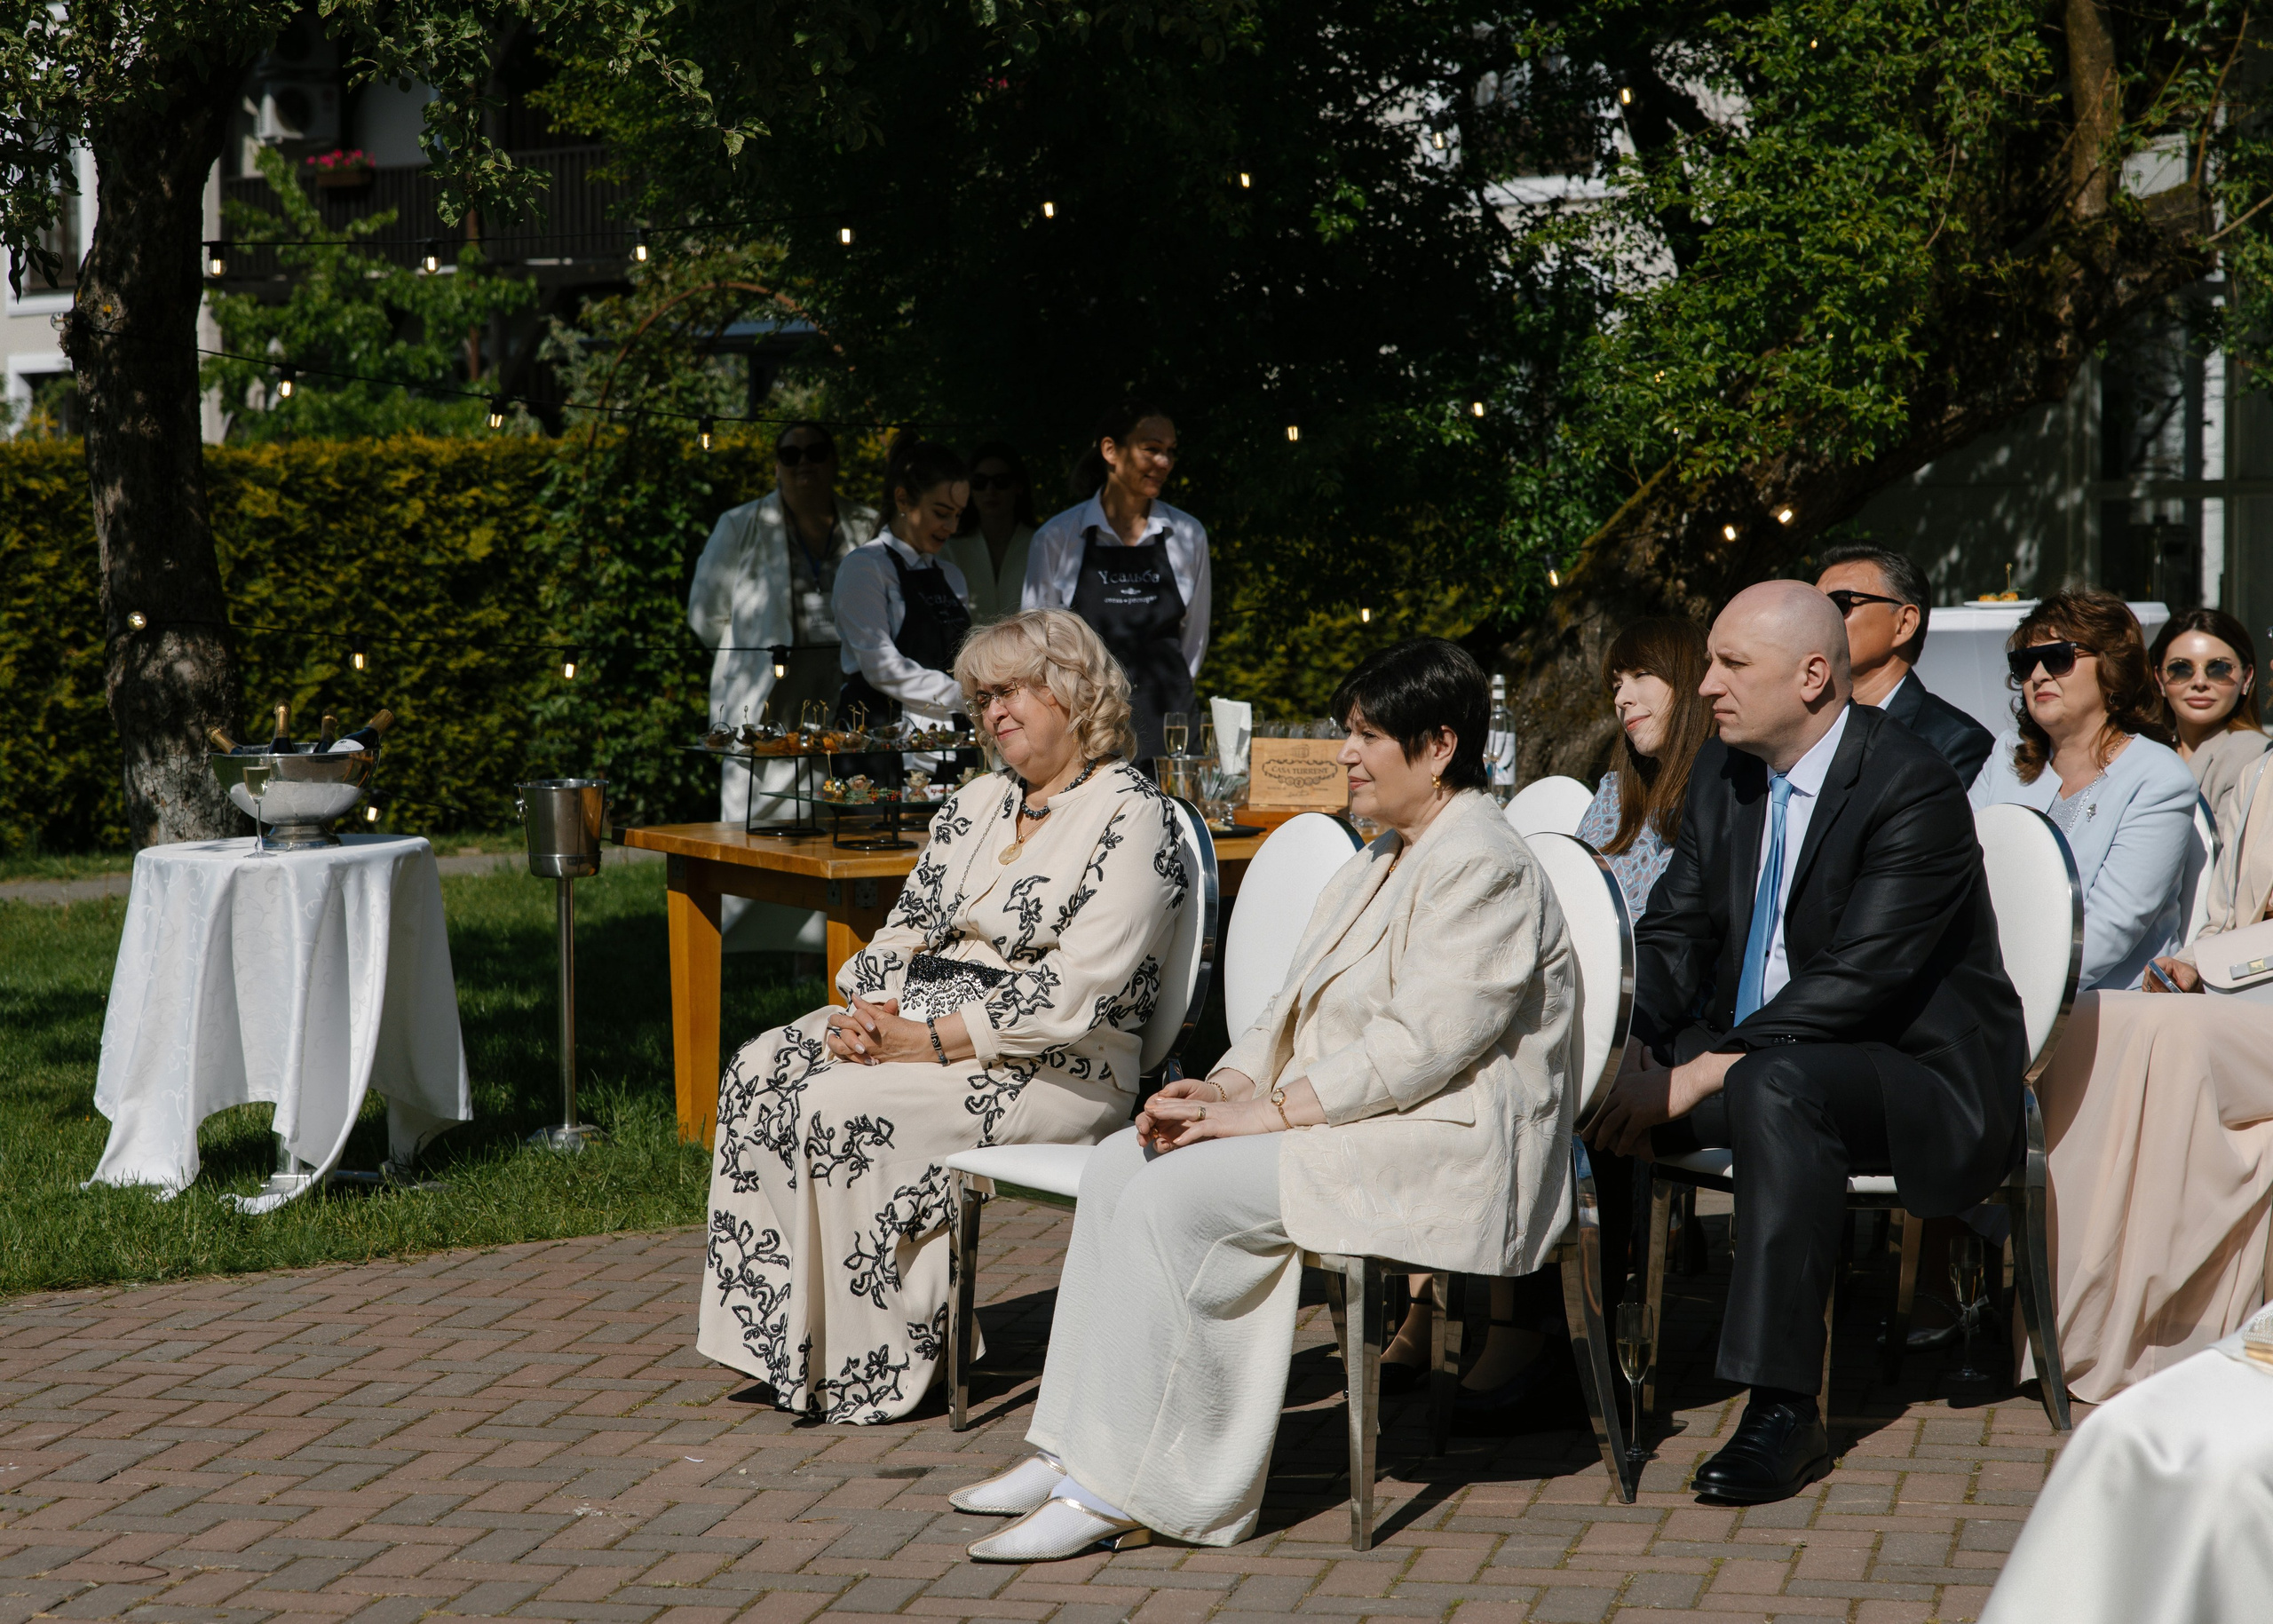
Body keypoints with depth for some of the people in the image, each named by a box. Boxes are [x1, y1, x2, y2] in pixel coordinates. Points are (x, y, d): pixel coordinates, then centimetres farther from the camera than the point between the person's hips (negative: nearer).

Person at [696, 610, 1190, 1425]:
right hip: (921, 1024, 8)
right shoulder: (976, 804, 17)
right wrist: (865, 1010, -6)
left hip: (1054, 1071, -8)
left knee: (846, 1108, -28)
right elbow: (909, 926, 17)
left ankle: (870, 1367, -17)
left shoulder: (1131, 816, -9)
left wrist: (933, 1041, -21)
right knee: (759, 1073, -14)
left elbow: (1074, 990, -19)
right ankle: (778, 1334, -14)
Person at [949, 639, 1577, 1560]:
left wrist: (1267, 1112, -21)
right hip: (1347, 1125, 10)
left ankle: (1118, 1489, -20)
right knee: (1119, 1166, -6)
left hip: (1439, 1152, -10)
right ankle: (1072, 1453, -7)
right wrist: (1218, 1090, 0)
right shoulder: (1387, 860, 20)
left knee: (1178, 1197, -24)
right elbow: (1301, 1010, 18)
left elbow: (1420, 1043, -22)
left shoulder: (1482, 869, -13)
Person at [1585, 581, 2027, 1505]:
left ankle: (1784, 1408, -36)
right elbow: (1674, 930, 7)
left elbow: (1856, 981, -26)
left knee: (1776, 1083, -38)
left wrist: (1703, 1075, -30)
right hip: (1754, 1057, 8)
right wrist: (1631, 1044, -13)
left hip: (1922, 1079, -8)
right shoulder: (1723, 774, 7)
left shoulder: (1913, 790, -19)